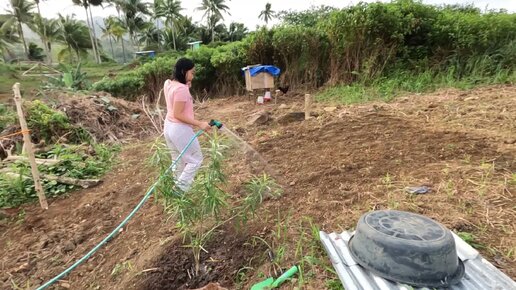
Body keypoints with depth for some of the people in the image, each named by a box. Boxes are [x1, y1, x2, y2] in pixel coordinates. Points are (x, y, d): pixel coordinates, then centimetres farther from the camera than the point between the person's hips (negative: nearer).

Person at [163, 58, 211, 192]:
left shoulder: (168, 83, 6)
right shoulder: (181, 89, -22)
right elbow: (178, 114, -23)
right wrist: (199, 124, -22)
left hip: (169, 126, 9)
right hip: (180, 129, -9)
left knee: (179, 161, 20)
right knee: (196, 160, 6)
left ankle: (178, 188, 32)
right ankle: (180, 189, 6)